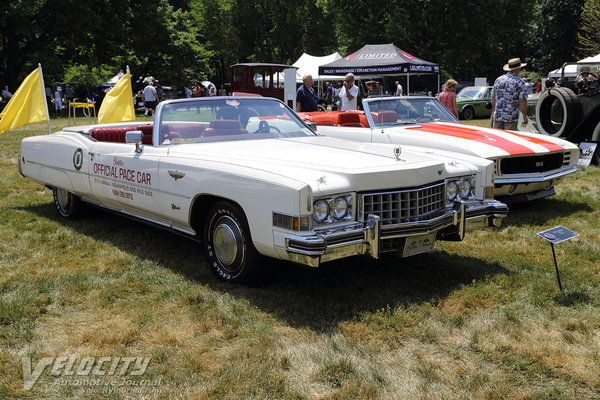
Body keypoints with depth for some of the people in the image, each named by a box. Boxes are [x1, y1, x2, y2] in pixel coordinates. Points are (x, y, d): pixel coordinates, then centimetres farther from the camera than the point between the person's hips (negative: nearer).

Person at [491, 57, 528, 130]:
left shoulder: (498, 79, 7)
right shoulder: (520, 82, -8)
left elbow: (493, 97, 13)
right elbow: (523, 101, -12)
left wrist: (493, 111, 22)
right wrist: (525, 116, -4)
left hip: (497, 116, 5)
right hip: (511, 117, -5)